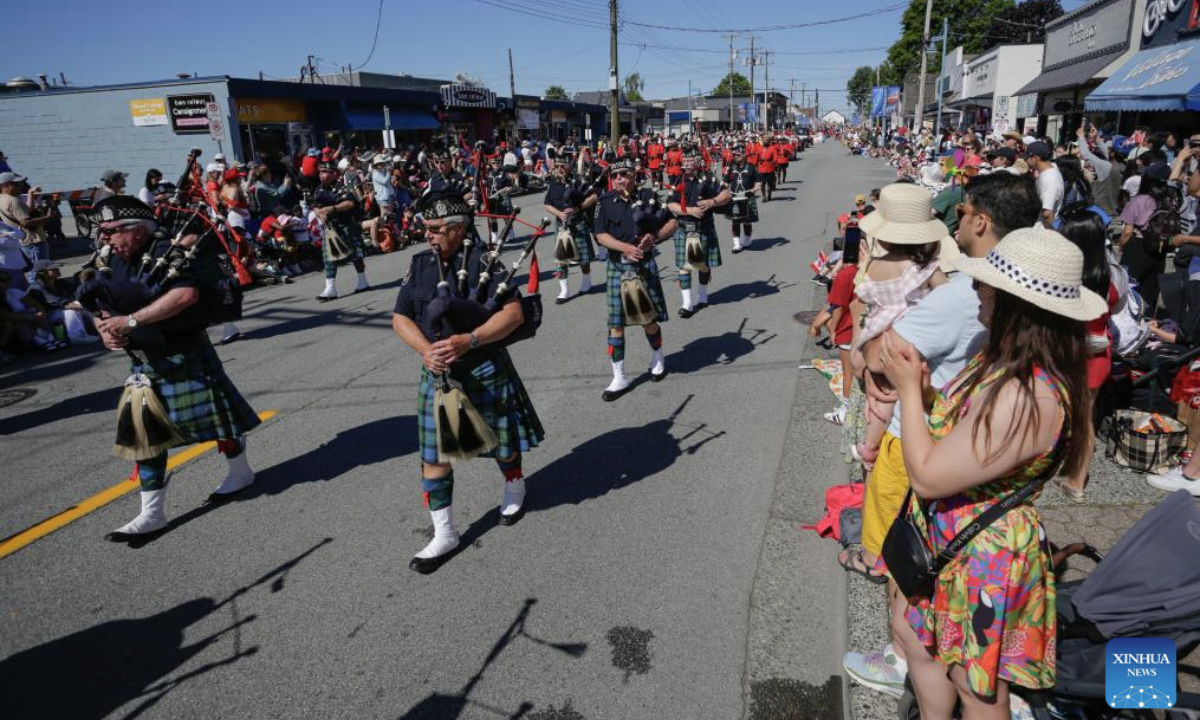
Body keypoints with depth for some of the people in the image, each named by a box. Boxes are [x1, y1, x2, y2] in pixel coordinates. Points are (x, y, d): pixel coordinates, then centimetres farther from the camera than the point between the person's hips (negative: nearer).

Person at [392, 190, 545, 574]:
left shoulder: (482, 260, -12)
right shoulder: (420, 264, 2)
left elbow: (513, 313, -20)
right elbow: (400, 318, 3)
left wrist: (468, 340, -30)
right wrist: (426, 350, -16)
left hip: (487, 371, -4)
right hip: (438, 375, 4)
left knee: (502, 441, 15)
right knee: (434, 454, 4)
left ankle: (514, 491, 47)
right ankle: (444, 535, 18)